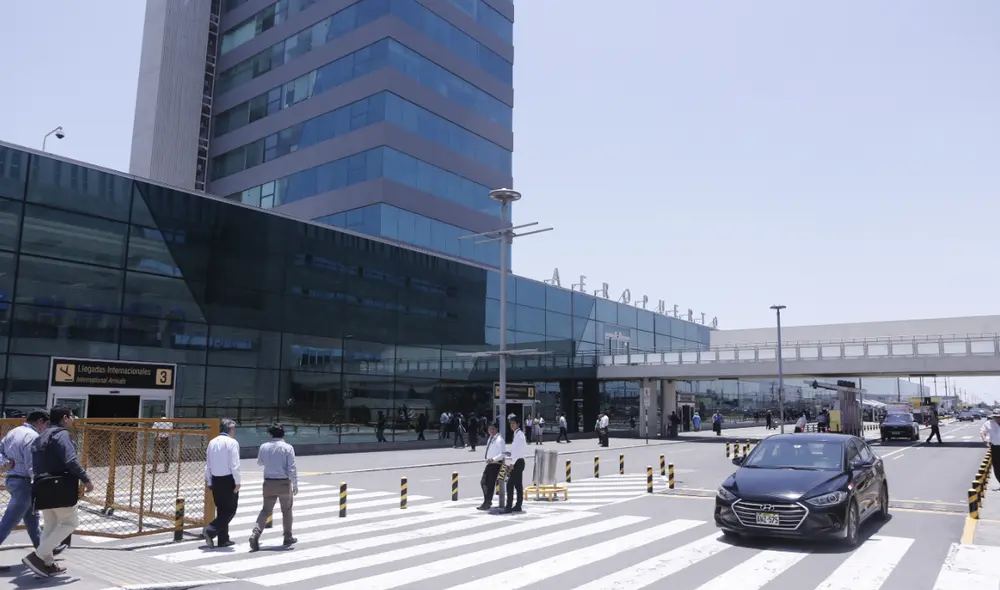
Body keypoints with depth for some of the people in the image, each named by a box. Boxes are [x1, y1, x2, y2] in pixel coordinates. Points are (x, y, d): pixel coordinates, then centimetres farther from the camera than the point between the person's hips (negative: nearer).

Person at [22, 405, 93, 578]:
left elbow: (36, 465, 18)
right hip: (60, 487, -9)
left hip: (42, 487, 9)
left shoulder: (40, 438, 20)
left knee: (50, 525, 17)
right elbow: (70, 461, -19)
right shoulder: (61, 434, -9)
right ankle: (37, 556, -7)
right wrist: (85, 479, -13)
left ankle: (47, 564, 17)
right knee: (70, 522, 0)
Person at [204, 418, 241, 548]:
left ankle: (223, 539, 19)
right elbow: (234, 465, -15)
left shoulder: (212, 442, 9)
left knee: (221, 509, 15)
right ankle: (210, 530, -12)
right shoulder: (232, 442, -11)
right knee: (230, 510, 3)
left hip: (215, 480, 7)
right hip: (228, 480, -7)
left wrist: (209, 482, 18)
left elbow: (208, 464, 12)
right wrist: (237, 482, -10)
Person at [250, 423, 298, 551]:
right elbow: (292, 468, -12)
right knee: (286, 511, 14)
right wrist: (295, 484, -4)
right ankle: (288, 537, 23)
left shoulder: (264, 447, -1)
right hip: (284, 483, -2)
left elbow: (259, 463, 17)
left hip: (269, 483, 2)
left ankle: (255, 534, -10)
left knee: (266, 510, 9)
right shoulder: (287, 448, -11)